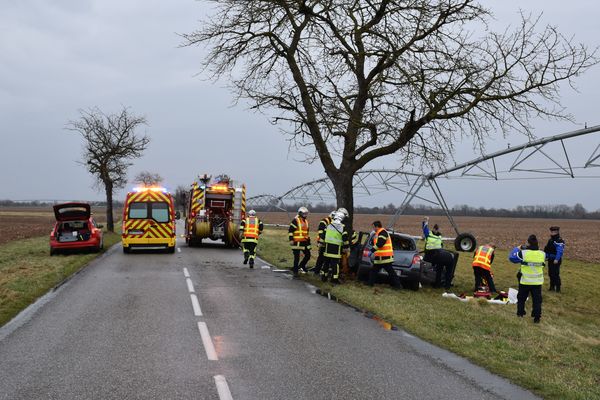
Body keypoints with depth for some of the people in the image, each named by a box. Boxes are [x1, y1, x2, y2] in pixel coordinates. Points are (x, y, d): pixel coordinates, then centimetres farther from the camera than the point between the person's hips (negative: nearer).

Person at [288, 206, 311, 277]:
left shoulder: (306, 221, 16)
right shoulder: (295, 220, -9)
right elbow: (290, 230, -11)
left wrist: (308, 239, 25)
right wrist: (291, 239, -16)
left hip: (305, 242, 8)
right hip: (297, 242, -8)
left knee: (308, 255, 10)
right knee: (297, 257, -2)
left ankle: (301, 266, 30)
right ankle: (295, 271, 6)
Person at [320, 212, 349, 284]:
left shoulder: (329, 225, 6)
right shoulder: (342, 227, -4)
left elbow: (323, 235, 10)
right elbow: (345, 238, -7)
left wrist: (321, 243, 19)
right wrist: (345, 247, 0)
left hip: (328, 246, 4)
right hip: (337, 248, -4)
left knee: (326, 262, 13)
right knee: (335, 263, -2)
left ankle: (323, 276, 20)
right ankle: (334, 278, -3)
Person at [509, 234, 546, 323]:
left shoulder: (523, 253, -17)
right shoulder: (542, 254, -6)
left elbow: (512, 257, -6)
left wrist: (517, 249, 9)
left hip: (525, 281, -2)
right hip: (537, 282, 2)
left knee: (521, 297, 19)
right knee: (537, 299, 9)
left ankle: (520, 313, 29)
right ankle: (537, 317, 5)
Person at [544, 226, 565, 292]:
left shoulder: (559, 241, -17)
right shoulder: (550, 240, 13)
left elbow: (559, 251, -24)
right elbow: (547, 249, 22)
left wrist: (557, 259, -30)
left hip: (555, 260, -9)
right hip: (550, 260, 9)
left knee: (555, 274, -7)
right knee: (550, 274, 14)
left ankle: (558, 288, 0)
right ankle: (552, 287, 25)